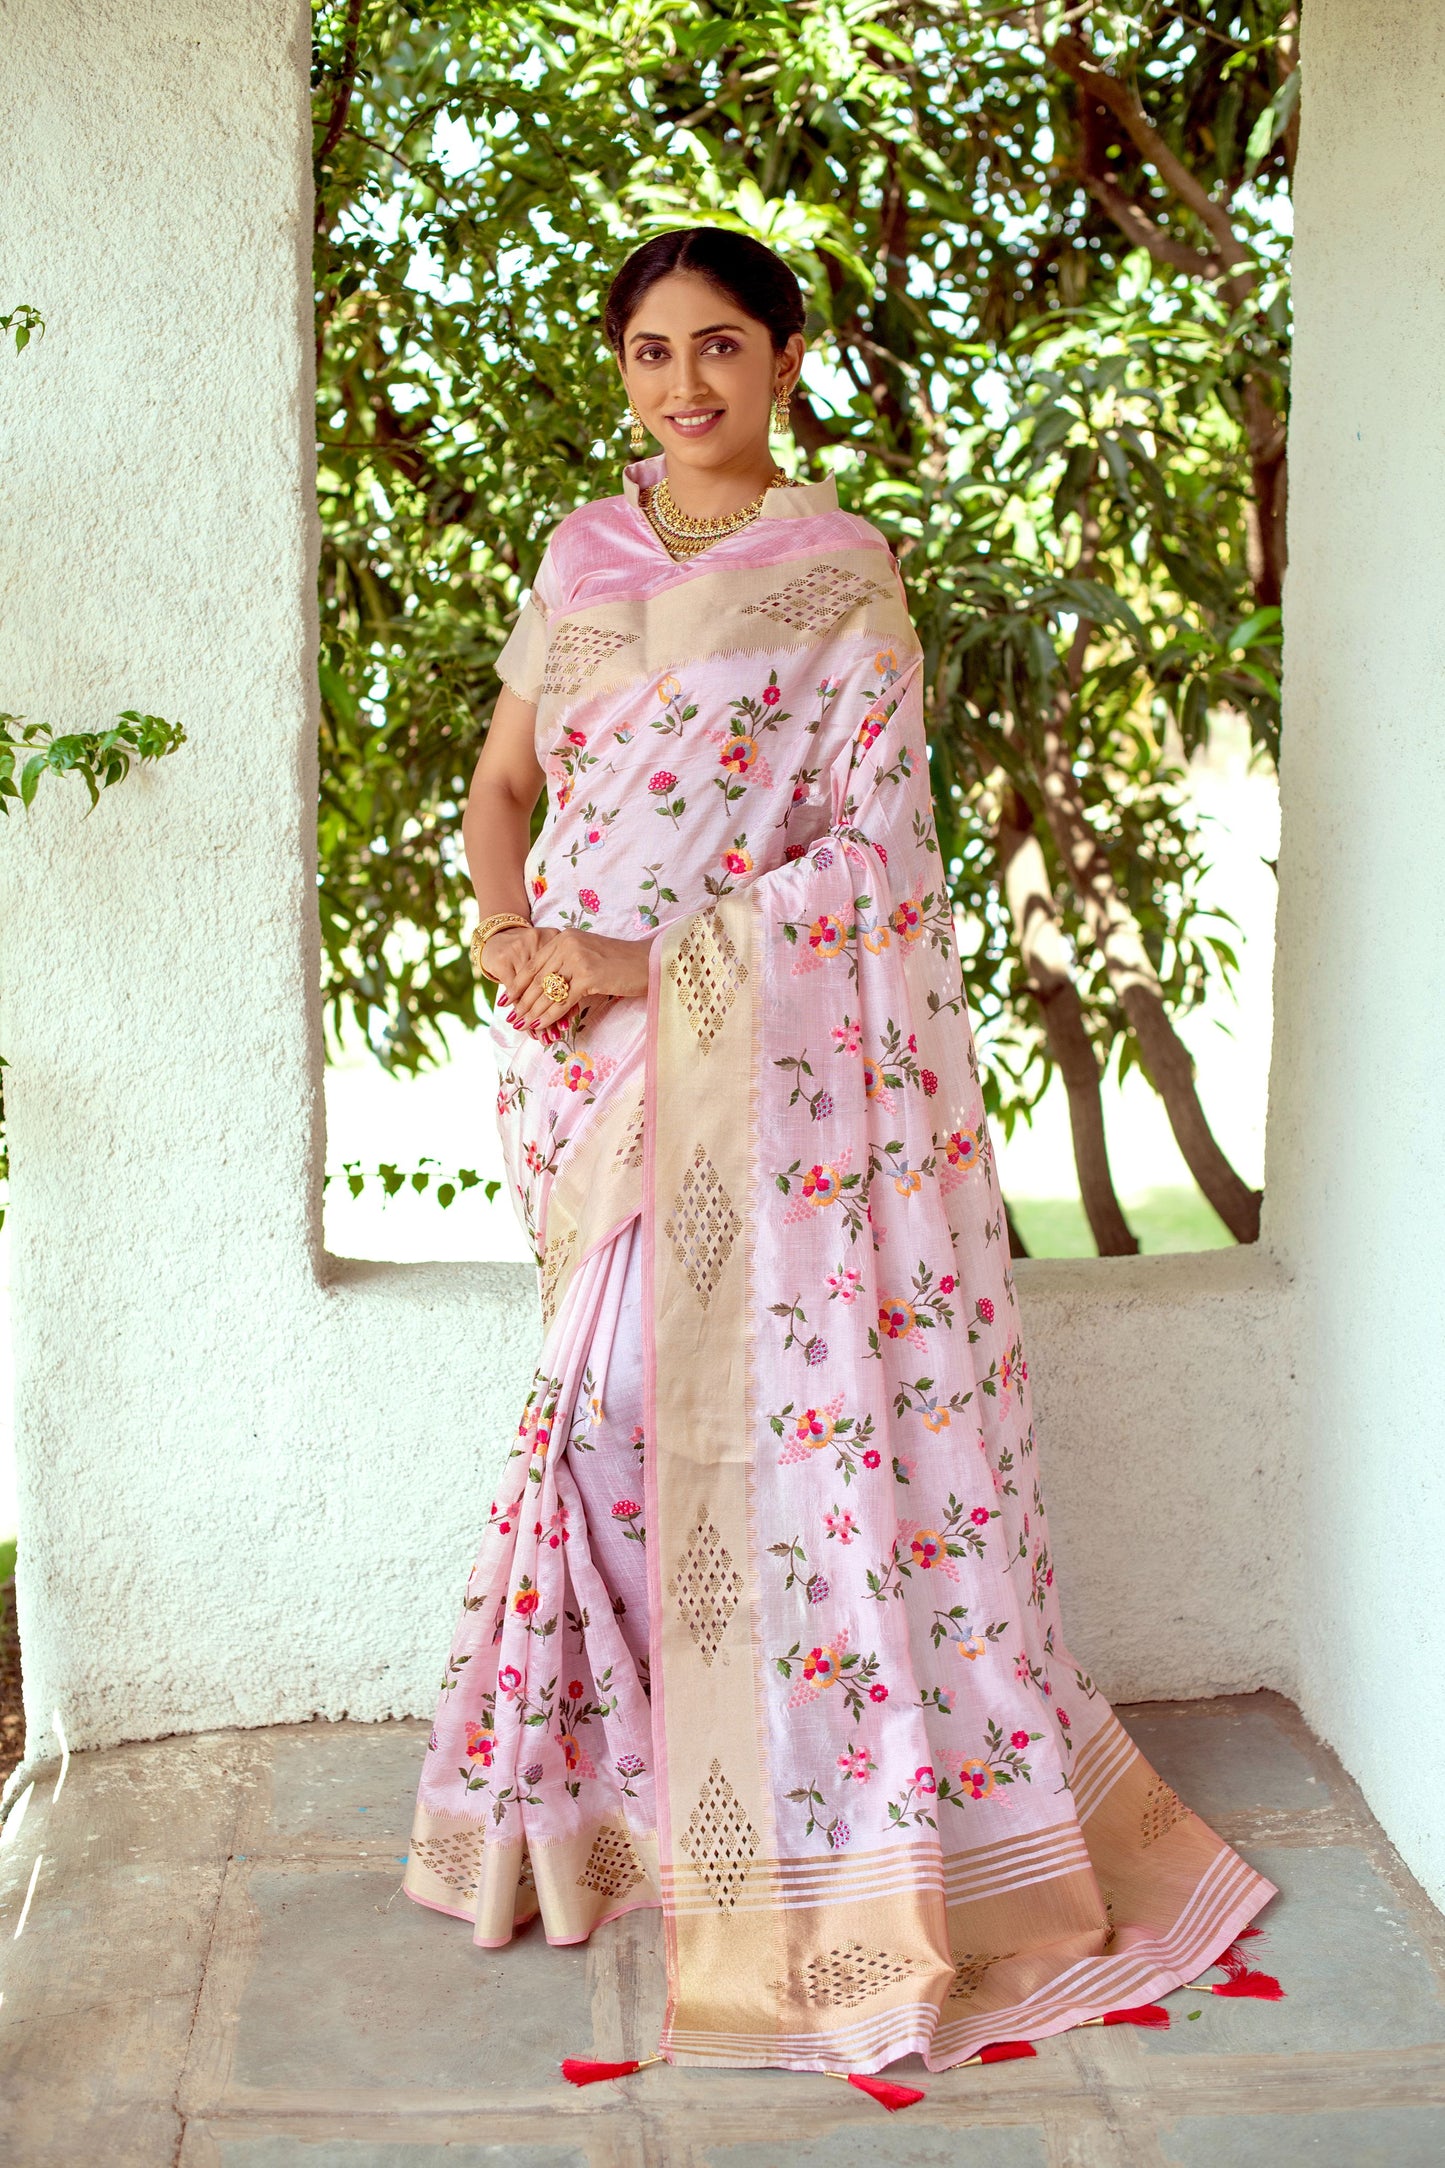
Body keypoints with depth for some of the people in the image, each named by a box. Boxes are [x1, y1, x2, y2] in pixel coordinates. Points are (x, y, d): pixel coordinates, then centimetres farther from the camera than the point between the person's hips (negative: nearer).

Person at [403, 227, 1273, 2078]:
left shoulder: (842, 574, -3)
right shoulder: (583, 556, 12)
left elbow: (870, 852, -9)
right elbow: (505, 778, 17)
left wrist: (644, 960, -15)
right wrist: (506, 926, -4)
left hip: (772, 1044, -4)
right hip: (592, 1046, 5)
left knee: (777, 1401, -4)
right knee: (607, 1399, 9)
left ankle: (840, 1837, 11)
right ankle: (603, 1782, 27)